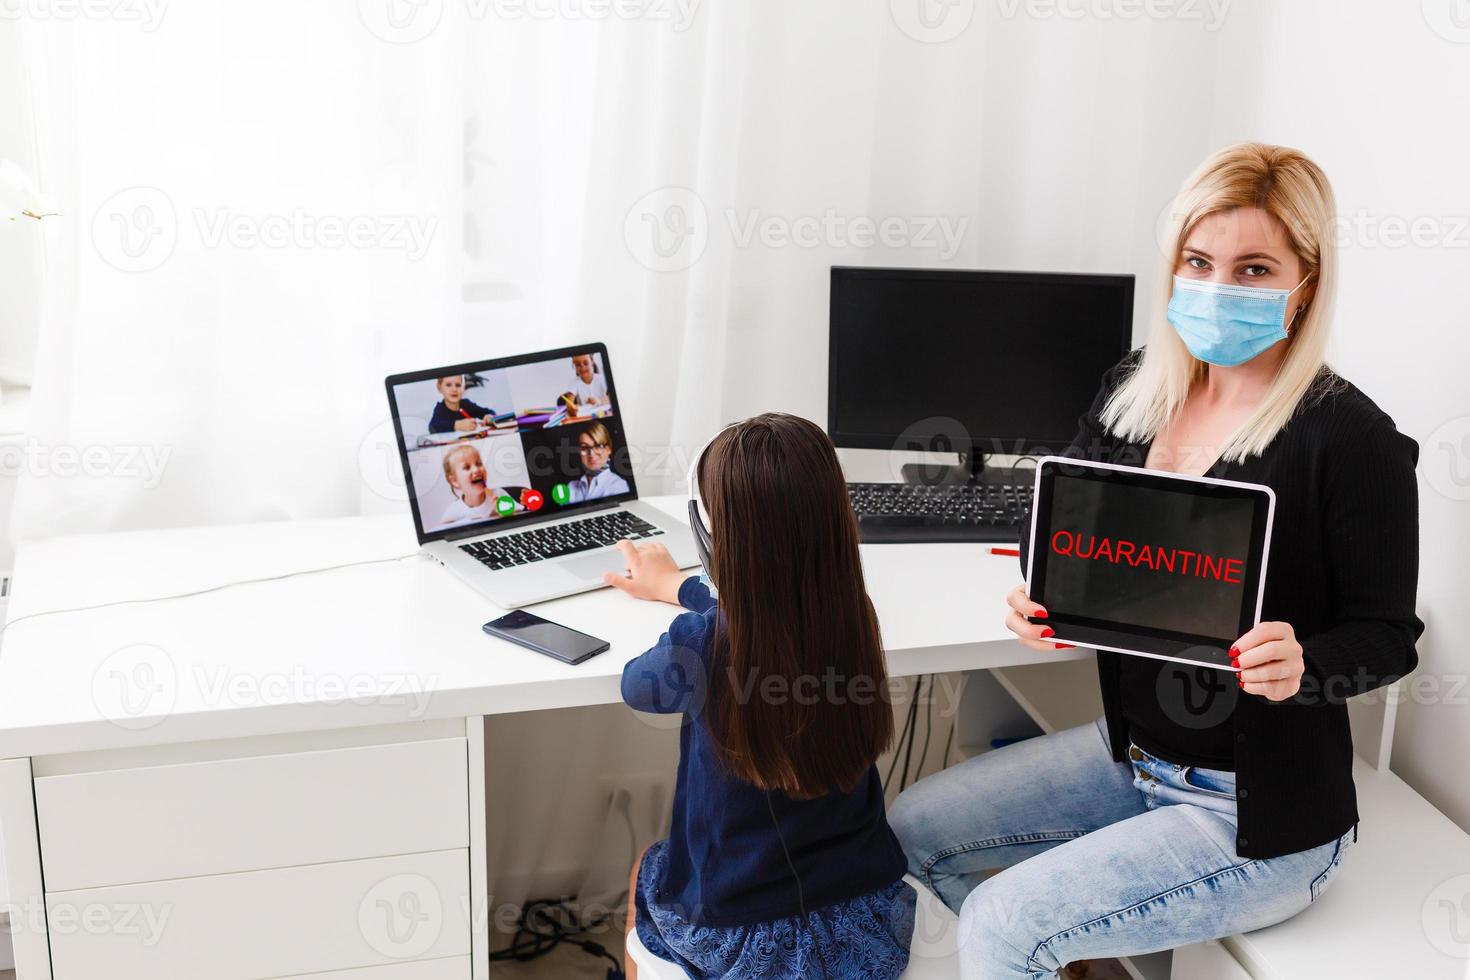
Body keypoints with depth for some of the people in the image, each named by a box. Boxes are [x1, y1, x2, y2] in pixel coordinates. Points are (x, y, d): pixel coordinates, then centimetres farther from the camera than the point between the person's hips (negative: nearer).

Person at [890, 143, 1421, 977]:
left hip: (1259, 815, -7)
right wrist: (1046, 598, -12)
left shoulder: (1352, 440, -19)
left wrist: (1301, 666, -32)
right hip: (1130, 752, 7)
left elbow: (1386, 634, -11)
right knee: (911, 827, 6)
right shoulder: (1131, 393, 0)